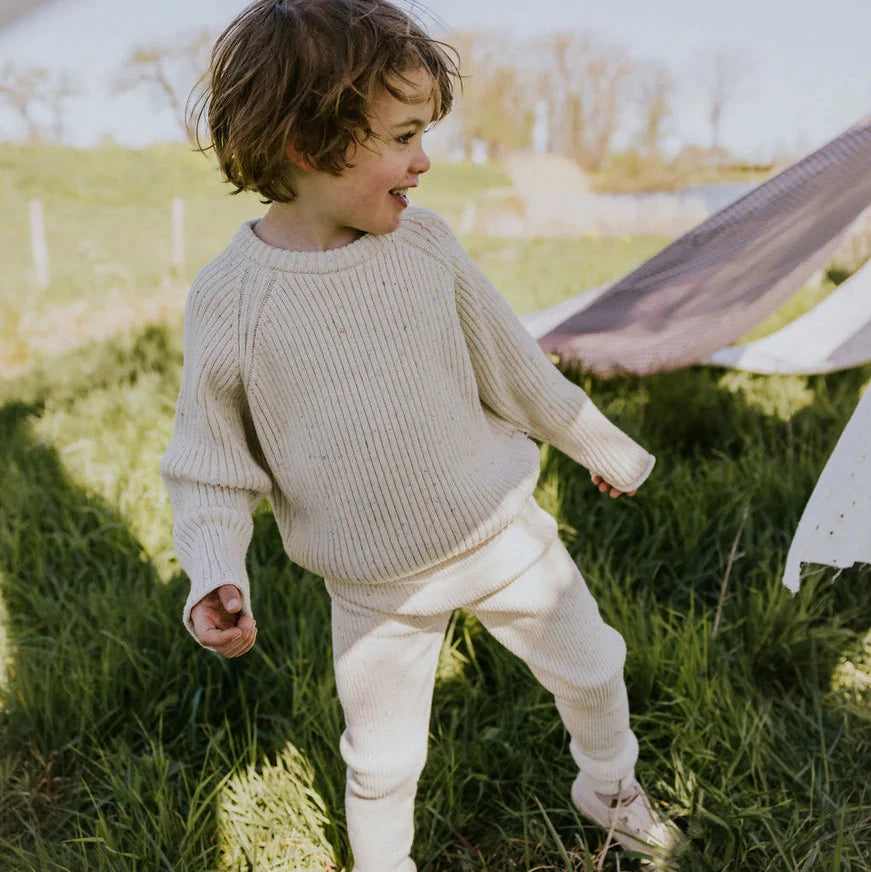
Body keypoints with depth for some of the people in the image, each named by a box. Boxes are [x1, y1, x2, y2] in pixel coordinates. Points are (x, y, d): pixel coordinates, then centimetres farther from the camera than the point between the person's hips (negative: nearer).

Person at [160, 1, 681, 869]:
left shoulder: (424, 243, -10)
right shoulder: (228, 299, -17)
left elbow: (512, 365, 4)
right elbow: (211, 464, -7)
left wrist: (604, 448, 14)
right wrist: (215, 577, -23)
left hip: (503, 531, 3)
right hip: (376, 591, -2)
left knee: (592, 669, 18)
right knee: (382, 760, 12)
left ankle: (608, 787, 51)